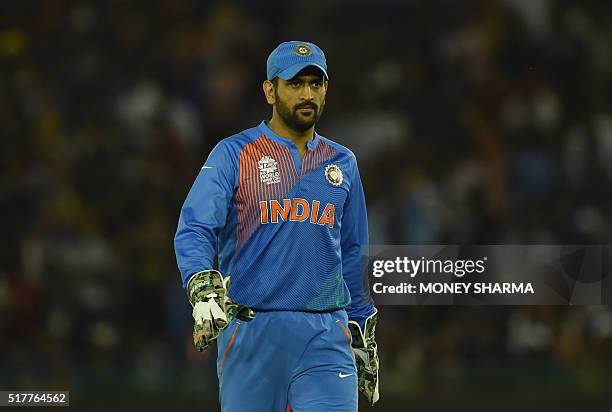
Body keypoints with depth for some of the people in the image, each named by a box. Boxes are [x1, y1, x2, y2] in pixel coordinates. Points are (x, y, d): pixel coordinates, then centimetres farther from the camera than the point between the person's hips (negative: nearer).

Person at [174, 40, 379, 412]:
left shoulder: (342, 163, 15)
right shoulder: (234, 154, 1)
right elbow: (194, 229, -12)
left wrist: (364, 337, 20)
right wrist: (204, 289, -31)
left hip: (326, 336, 3)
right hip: (250, 334, -2)